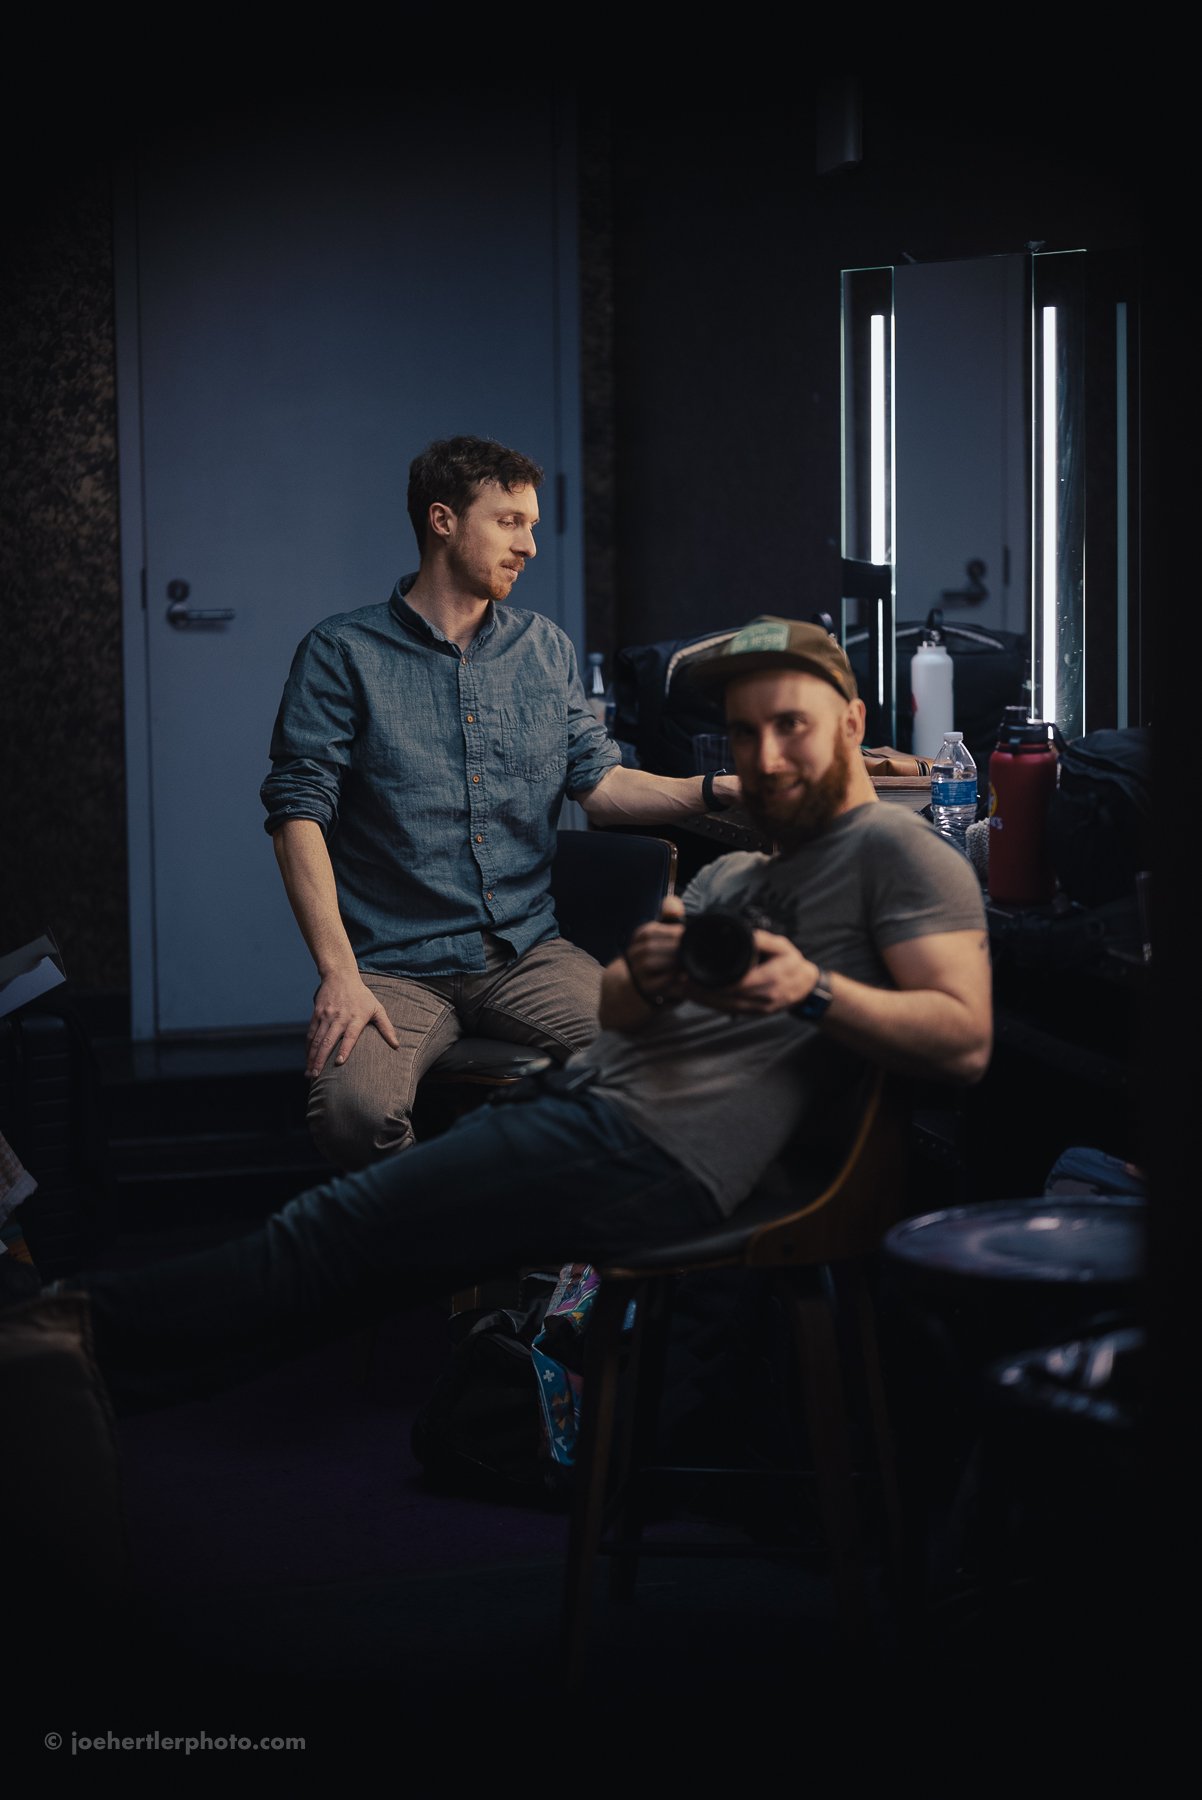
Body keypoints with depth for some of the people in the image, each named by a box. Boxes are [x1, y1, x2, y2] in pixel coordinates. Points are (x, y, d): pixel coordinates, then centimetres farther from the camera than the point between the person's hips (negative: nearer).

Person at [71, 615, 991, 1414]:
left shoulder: (895, 848, 1)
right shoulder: (731, 875, 26)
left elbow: (967, 1040, -11)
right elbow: (612, 1009, 16)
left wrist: (813, 990, -23)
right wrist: (647, 977, -8)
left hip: (654, 1150, -9)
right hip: (580, 1092, 9)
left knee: (336, 1229, -10)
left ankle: (100, 1334, -4)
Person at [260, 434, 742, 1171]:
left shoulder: (547, 649, 16)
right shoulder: (342, 653, 1)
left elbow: (599, 782, 12)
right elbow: (299, 812, -6)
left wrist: (720, 789, -6)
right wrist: (339, 972, -17)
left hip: (528, 952, 4)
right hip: (396, 964, -3)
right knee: (355, 1106, -33)